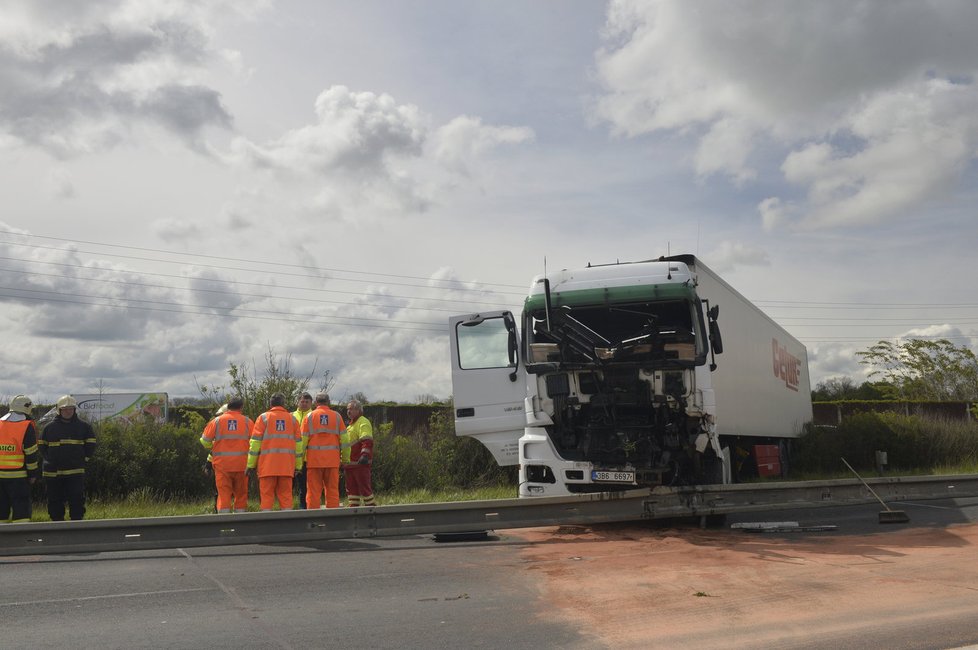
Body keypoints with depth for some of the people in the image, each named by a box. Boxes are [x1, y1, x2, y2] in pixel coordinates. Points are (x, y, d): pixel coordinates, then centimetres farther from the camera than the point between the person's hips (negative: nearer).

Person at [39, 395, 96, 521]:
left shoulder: (83, 426, 6)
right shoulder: (50, 427, 7)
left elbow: (90, 444, 13)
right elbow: (42, 445, 15)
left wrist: (84, 460, 4)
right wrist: (48, 460, 6)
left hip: (75, 471, -2)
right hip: (53, 472, 2)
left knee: (77, 500, -7)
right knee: (54, 501, 7)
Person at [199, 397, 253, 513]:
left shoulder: (217, 421, 2)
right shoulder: (247, 421, 2)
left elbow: (204, 441, 4)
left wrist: (212, 451, 22)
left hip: (222, 464, 0)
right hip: (241, 464, 1)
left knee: (223, 495, 1)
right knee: (241, 495, 11)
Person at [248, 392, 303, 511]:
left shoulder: (263, 417, 5)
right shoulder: (292, 418, 12)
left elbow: (255, 442, 0)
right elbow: (298, 443, 12)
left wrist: (251, 464, 2)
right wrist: (298, 465, 16)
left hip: (268, 463, -2)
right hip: (287, 465, 2)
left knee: (267, 494, 1)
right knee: (286, 494, 6)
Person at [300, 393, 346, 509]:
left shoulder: (309, 416, 3)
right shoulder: (337, 416, 6)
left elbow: (303, 439, -1)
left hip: (314, 458, -1)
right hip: (332, 458, 1)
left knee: (313, 490, 3)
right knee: (332, 489, 7)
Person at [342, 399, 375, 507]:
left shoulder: (363, 422, -8)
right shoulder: (350, 424, 23)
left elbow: (367, 441, -22)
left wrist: (365, 455, -34)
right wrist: (345, 461, 27)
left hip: (360, 463, -10)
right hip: (349, 464, 10)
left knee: (364, 487, -6)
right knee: (351, 489, 11)